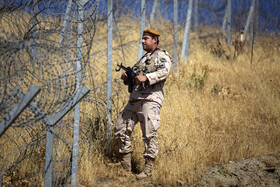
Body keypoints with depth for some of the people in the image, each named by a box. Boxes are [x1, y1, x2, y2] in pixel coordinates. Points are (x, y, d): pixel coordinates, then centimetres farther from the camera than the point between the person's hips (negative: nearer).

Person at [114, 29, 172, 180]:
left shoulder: (162, 56, 3)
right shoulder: (143, 59, 29)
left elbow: (164, 71, -17)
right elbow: (134, 78, 32)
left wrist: (146, 77, -29)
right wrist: (126, 78, 9)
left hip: (150, 99, -9)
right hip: (134, 100, 9)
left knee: (149, 135, -11)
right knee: (121, 129, 3)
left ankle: (148, 168, -8)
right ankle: (126, 167, 9)